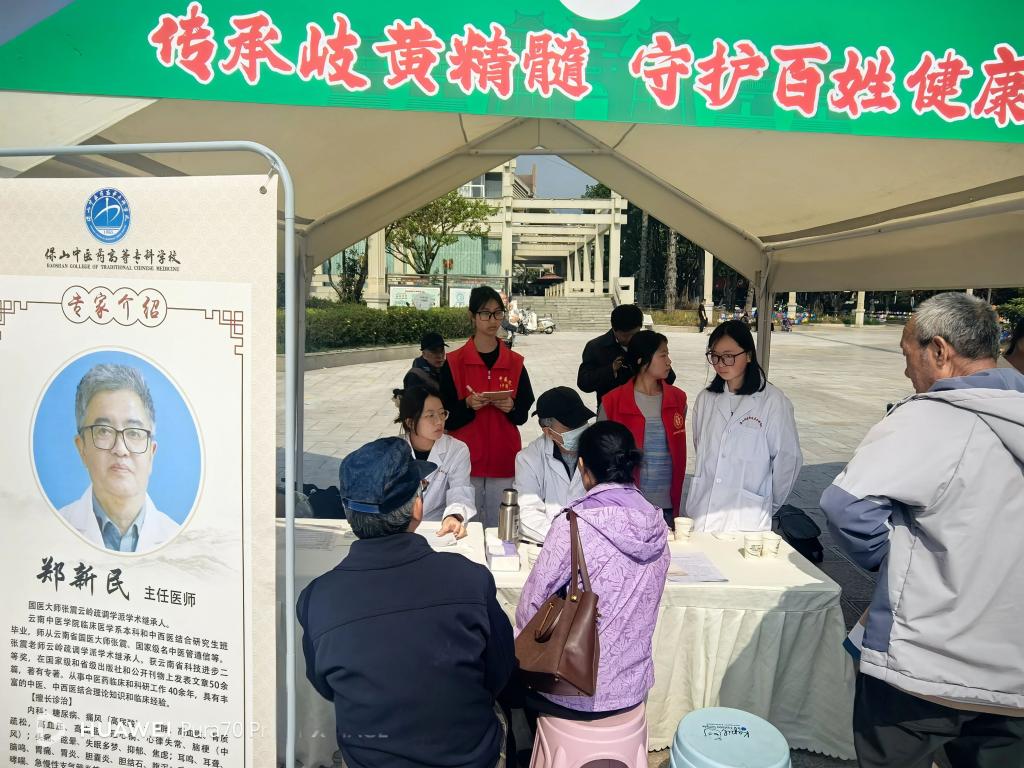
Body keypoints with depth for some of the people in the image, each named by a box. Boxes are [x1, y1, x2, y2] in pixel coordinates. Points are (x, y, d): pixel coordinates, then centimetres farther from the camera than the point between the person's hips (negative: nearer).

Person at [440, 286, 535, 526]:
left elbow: (523, 414, 11)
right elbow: (447, 418, 0)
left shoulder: (515, 363, 6)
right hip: (466, 460, -2)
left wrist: (511, 408, -10)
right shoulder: (454, 362, -1)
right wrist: (468, 405, -17)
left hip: (504, 461, 2)